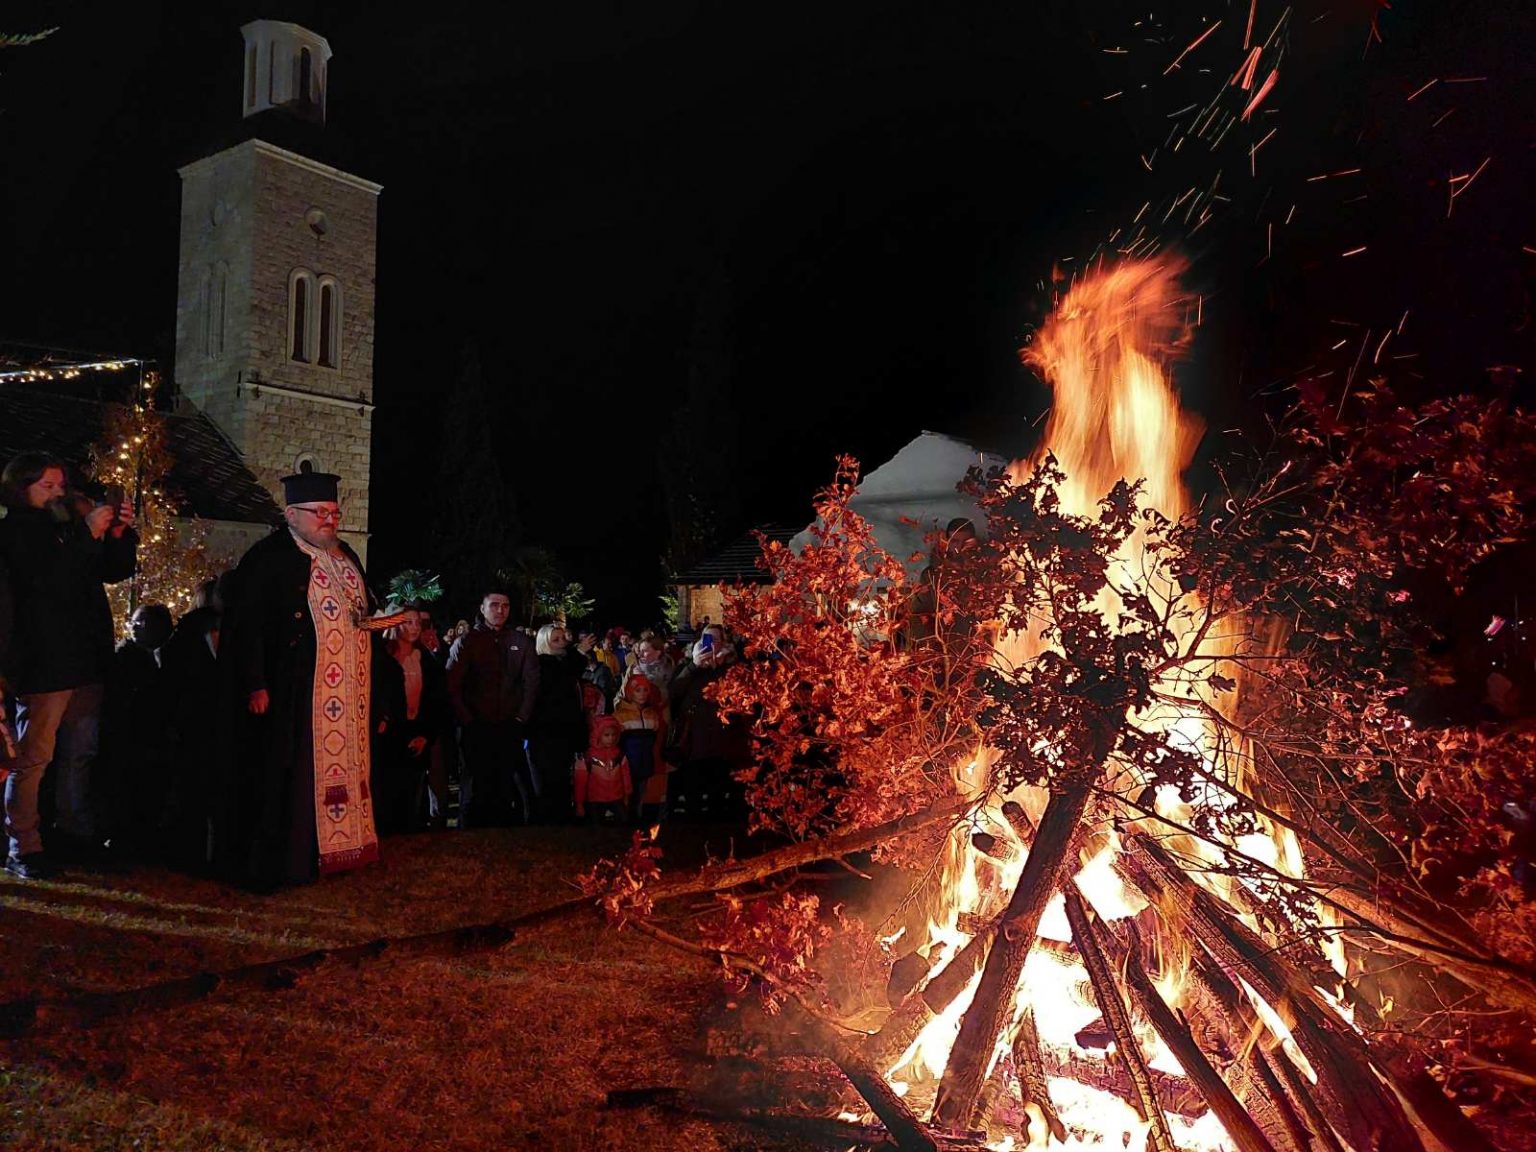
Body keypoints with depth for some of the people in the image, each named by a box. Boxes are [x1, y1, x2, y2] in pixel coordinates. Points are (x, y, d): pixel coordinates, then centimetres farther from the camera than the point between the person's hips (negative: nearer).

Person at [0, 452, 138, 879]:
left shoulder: (69, 526, 15)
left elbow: (116, 570, 18)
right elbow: (49, 582, -19)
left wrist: (120, 533, 1)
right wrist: (88, 535, -19)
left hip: (86, 659, 7)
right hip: (43, 663, -7)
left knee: (80, 752, 12)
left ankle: (76, 833, 21)